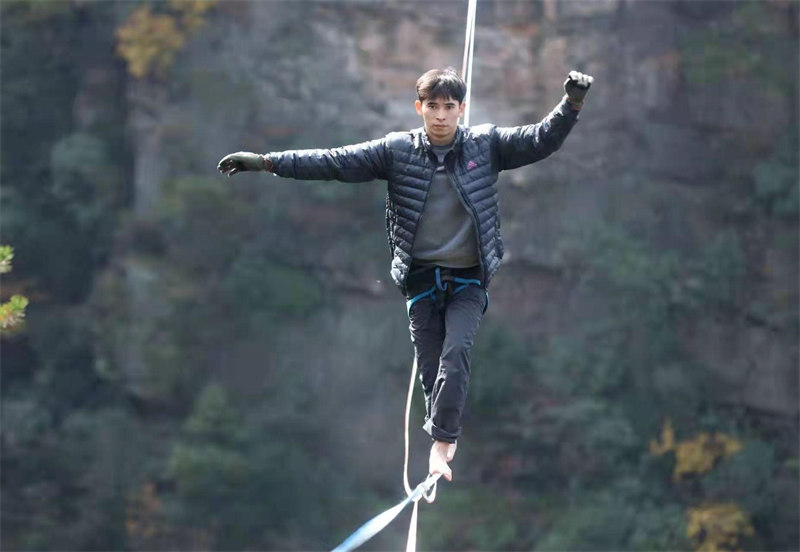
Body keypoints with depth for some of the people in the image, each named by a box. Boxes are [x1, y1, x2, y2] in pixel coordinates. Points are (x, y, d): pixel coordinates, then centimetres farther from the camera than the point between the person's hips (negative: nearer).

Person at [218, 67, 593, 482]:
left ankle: (441, 443, -17)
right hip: (422, 277, 1)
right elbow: (336, 163, -4)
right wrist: (268, 162, -10)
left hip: (468, 279, -1)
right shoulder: (397, 150, -2)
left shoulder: (485, 145, 0)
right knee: (430, 365, 1)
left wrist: (571, 105, -20)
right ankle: (446, 443, 14)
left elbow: (540, 141, -3)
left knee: (456, 351, -20)